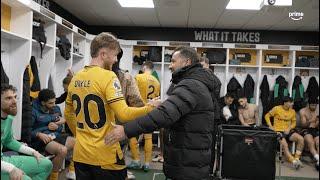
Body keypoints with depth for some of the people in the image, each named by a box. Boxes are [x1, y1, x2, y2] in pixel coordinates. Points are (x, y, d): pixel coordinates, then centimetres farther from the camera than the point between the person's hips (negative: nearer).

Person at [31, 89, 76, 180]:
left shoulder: (56, 109, 12)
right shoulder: (34, 111, -6)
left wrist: (57, 126, -5)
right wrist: (39, 134, -25)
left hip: (56, 136, 7)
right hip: (41, 139, -7)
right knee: (62, 150, -34)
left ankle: (71, 171, 7)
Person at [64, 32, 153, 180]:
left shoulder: (76, 78, 6)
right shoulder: (108, 77, -16)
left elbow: (68, 114, 16)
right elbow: (124, 115, -23)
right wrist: (150, 108, -10)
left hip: (80, 154, 7)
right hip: (105, 156, -6)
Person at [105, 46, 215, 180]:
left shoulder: (190, 86, -20)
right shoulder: (198, 84, 16)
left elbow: (165, 115, -34)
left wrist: (126, 130, -37)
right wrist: (162, 106, 3)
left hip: (187, 166, -10)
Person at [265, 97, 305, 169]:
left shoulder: (292, 111, 7)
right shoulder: (276, 109, -5)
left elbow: (294, 122, 15)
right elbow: (267, 116, 3)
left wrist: (289, 128, -4)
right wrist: (270, 126, -6)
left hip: (288, 131, 5)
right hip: (278, 131, -4)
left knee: (301, 139, -20)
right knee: (284, 145, -30)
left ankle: (296, 158, -16)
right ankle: (293, 161, -30)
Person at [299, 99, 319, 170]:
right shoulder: (303, 111, 6)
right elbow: (303, 125, -2)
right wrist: (310, 121, -22)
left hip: (315, 130, 2)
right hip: (306, 130, -2)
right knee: (311, 143, -32)